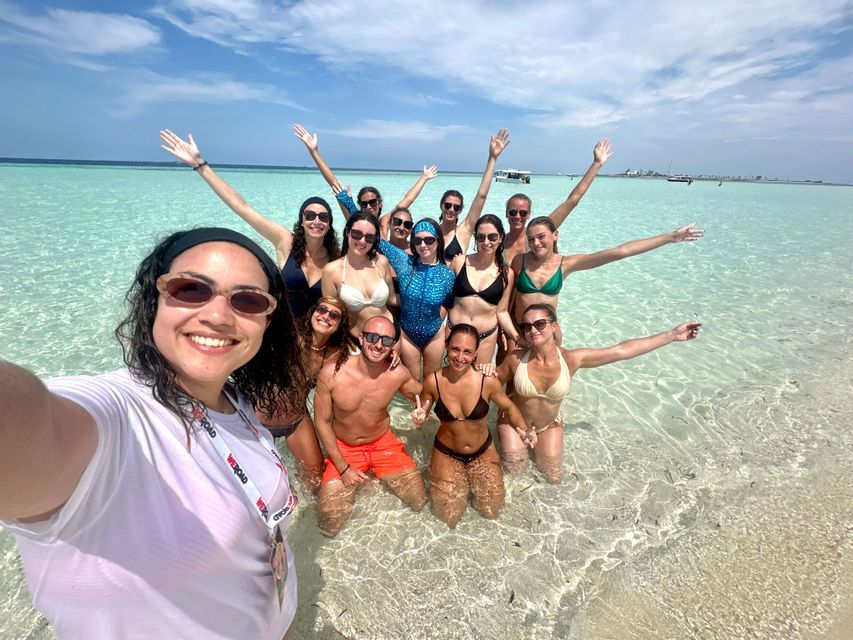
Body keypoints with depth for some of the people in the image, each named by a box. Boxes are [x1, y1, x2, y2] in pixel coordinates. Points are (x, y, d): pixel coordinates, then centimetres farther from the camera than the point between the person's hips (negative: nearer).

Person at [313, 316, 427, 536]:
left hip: (384, 443, 2)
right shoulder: (332, 373, -25)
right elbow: (322, 421, -12)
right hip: (344, 448, -1)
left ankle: (377, 476, 27)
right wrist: (343, 467, -11)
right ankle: (353, 485, 24)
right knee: (329, 525, -4)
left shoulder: (398, 374, -21)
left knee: (421, 502, 4)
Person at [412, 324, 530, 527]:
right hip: (446, 453, 0)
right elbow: (421, 411, -3)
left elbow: (508, 407, -4)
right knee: (448, 518, 0)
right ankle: (461, 482, 29)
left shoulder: (487, 381, -23)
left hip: (483, 452, 1)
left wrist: (522, 429, -21)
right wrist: (419, 417, -26)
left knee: (492, 512, 4)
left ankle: (470, 479, 31)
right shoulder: (433, 381, -22)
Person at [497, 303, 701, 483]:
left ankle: (536, 442, 34)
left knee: (554, 478, 10)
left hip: (549, 425, 2)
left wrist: (672, 334, -21)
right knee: (514, 471, 2)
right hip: (513, 420, -1)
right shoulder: (516, 359, -28)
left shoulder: (571, 359, -27)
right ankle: (516, 442, 30)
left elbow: (622, 351, -24)